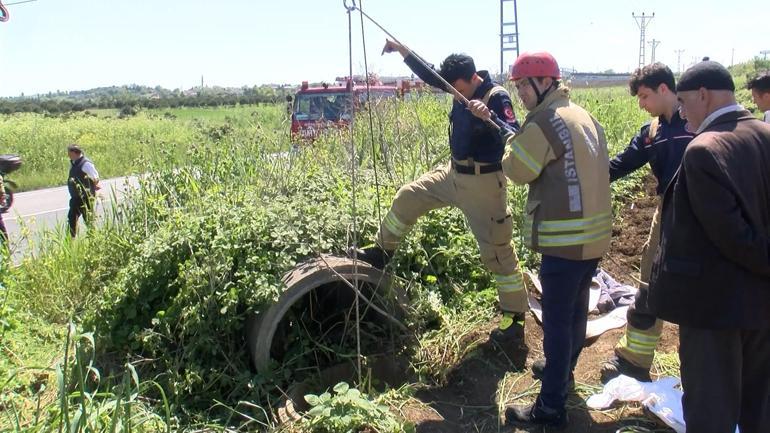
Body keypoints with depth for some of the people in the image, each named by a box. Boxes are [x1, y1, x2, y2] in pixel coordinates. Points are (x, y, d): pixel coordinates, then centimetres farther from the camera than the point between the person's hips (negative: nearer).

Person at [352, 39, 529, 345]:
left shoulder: (497, 97, -20)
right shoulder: (461, 87, 2)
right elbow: (431, 76, 16)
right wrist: (403, 51, 9)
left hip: (482, 182, -8)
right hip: (453, 174, 8)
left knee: (497, 250, -2)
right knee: (408, 197, 14)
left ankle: (514, 320, 12)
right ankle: (382, 251, 34)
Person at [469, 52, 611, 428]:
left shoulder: (544, 120, -16)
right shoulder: (583, 116, 13)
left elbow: (516, 170, -10)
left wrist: (511, 139, 7)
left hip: (566, 238, -10)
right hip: (595, 234, 10)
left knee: (556, 319, -2)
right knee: (576, 309, 23)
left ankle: (551, 408, 7)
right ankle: (562, 371, 43)